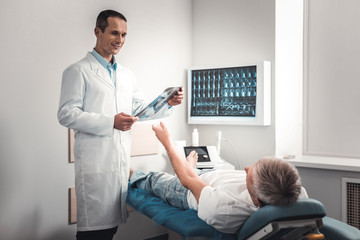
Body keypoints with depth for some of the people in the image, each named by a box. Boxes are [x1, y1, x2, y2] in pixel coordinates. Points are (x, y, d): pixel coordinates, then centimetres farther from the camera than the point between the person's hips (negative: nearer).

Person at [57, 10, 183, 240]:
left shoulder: (127, 75, 19)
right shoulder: (78, 71, -1)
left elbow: (141, 110, 20)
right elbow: (66, 114, -9)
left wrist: (168, 103, 2)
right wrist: (110, 122, -17)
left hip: (123, 160, 6)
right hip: (95, 161, -6)